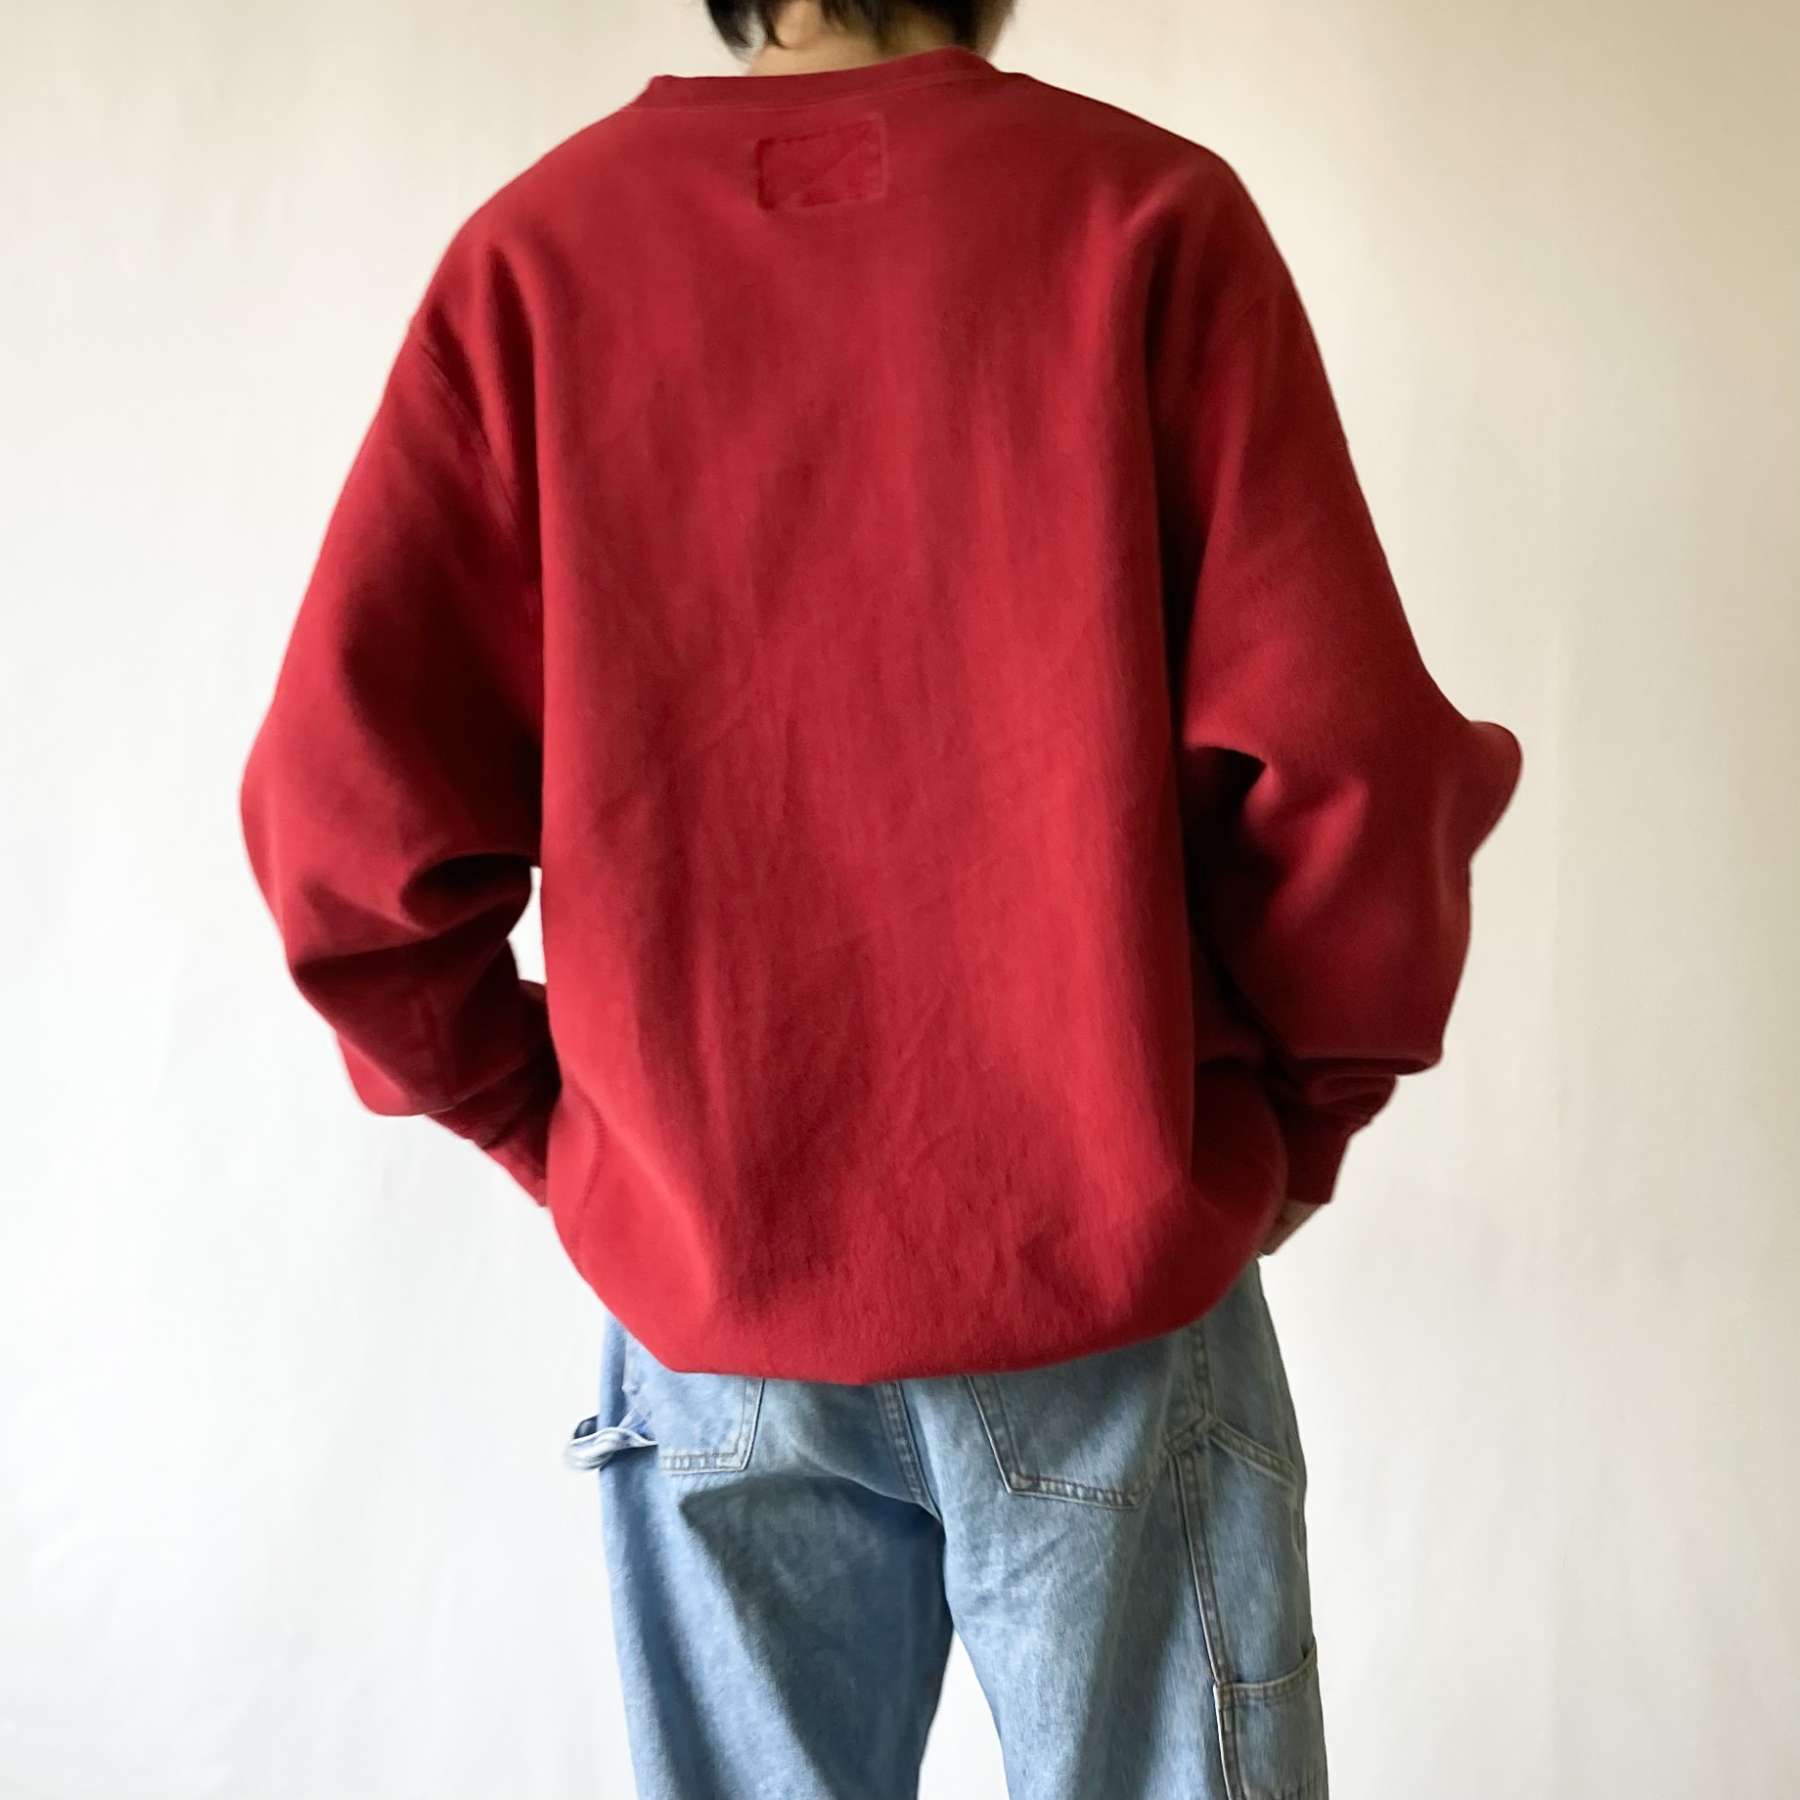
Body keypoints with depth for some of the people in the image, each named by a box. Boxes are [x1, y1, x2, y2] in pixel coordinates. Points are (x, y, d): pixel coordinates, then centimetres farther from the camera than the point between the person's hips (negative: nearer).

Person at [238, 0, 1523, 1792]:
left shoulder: (531, 252, 1)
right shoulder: (1146, 209, -4)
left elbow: (339, 805, -5)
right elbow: (1341, 757, -10)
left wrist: (545, 1122, 8)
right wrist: (1299, 1127, 6)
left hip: (701, 1293, 3)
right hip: (1110, 1268, -2)